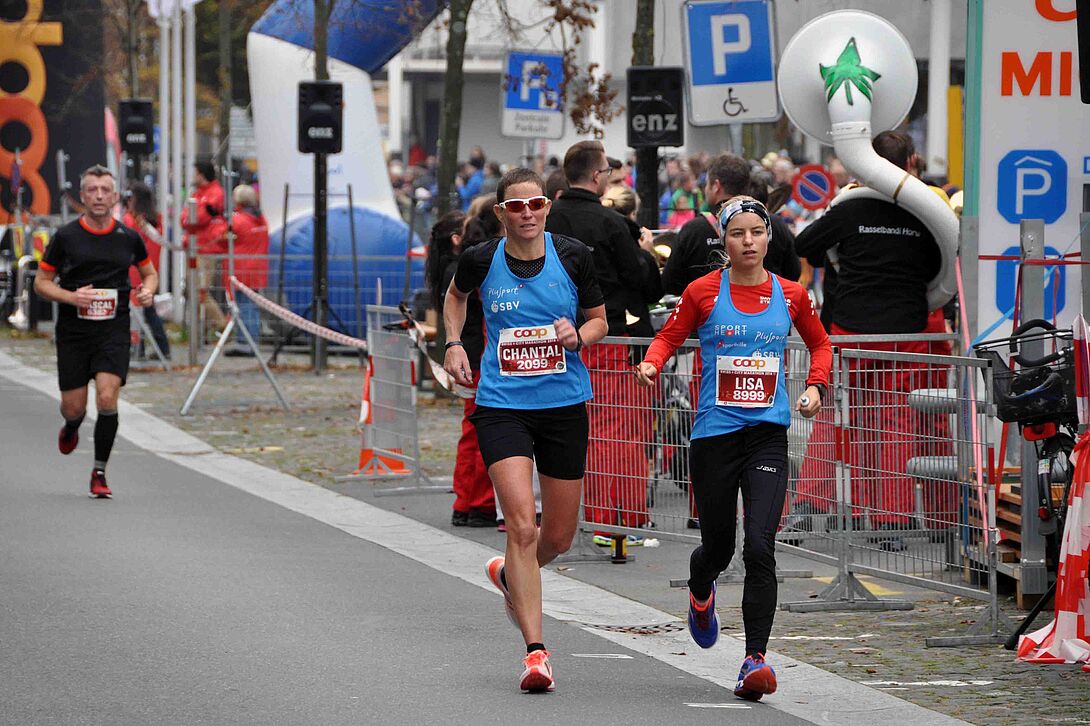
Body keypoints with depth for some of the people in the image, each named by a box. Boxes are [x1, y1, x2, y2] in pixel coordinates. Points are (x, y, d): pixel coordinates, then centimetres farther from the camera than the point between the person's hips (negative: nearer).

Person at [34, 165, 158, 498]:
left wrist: (147, 290, -4)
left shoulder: (128, 238, 3)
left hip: (113, 331, 0)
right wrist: (71, 297, -14)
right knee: (74, 407, 3)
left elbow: (149, 272, 19)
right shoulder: (65, 237, -2)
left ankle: (99, 473, -2)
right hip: (73, 331, 0)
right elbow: (42, 282, 3)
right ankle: (70, 428, 43)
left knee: (107, 398, -17)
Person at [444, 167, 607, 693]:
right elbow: (455, 296, 20)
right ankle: (535, 651, -13)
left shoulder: (573, 256, -4)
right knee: (522, 525, -16)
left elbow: (599, 319, 9)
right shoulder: (481, 260, -4)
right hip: (502, 406, -2)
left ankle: (509, 574, 47)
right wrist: (454, 343, 5)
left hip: (565, 405, 2)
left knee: (559, 536, 12)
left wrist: (577, 336, -12)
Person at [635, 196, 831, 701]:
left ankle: (755, 659, -14)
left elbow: (820, 343, 21)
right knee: (718, 547, 9)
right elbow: (669, 336, 8)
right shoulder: (704, 292, 0)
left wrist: (816, 386, 5)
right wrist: (652, 363, -13)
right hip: (714, 435, 0)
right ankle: (700, 593, 48)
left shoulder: (790, 295, 5)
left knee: (760, 546, -15)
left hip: (768, 436, 0)